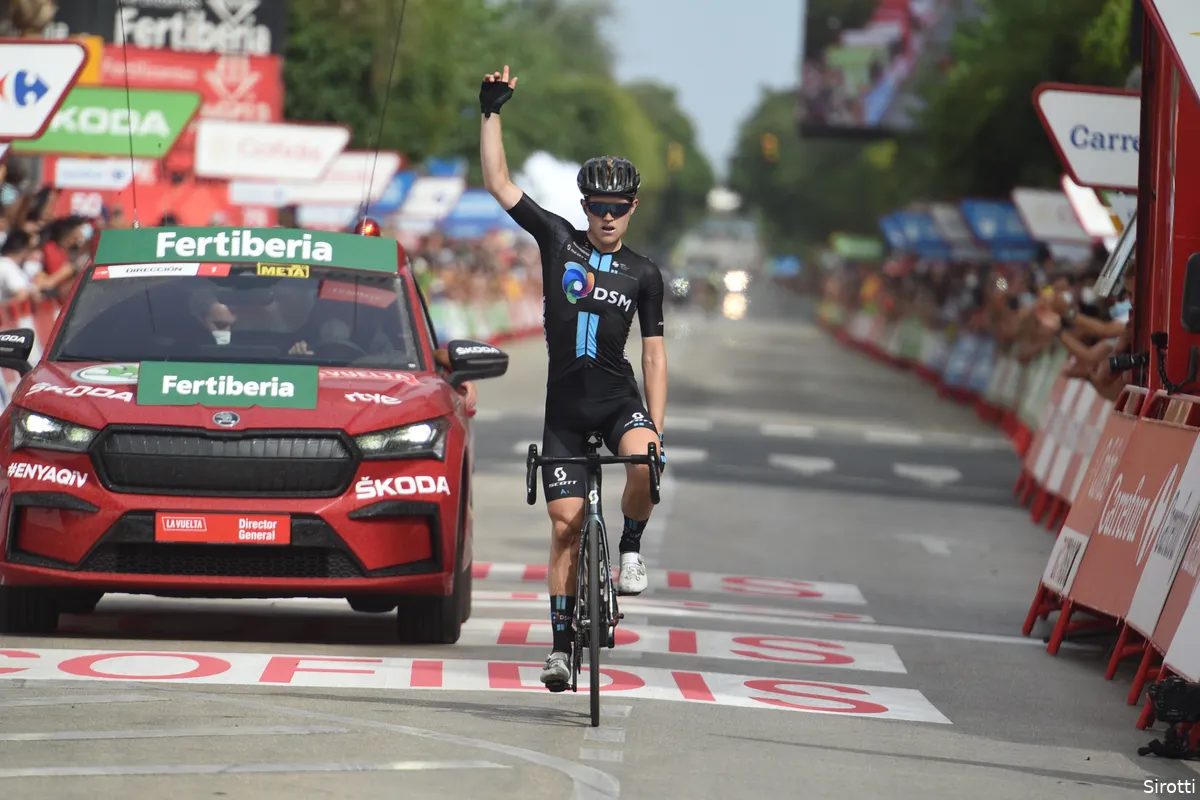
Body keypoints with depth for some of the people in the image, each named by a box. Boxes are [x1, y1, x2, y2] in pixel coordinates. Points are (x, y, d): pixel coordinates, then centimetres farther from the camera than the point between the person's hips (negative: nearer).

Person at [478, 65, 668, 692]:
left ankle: (631, 548, -8)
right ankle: (561, 645, 6)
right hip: (564, 404, 0)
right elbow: (498, 183, -1)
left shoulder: (644, 275, 4)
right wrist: (492, 112, -7)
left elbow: (654, 354, 6)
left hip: (618, 398, 0)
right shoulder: (558, 240, 3)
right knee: (566, 522, -3)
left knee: (645, 461, -34)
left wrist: (657, 423, -3)